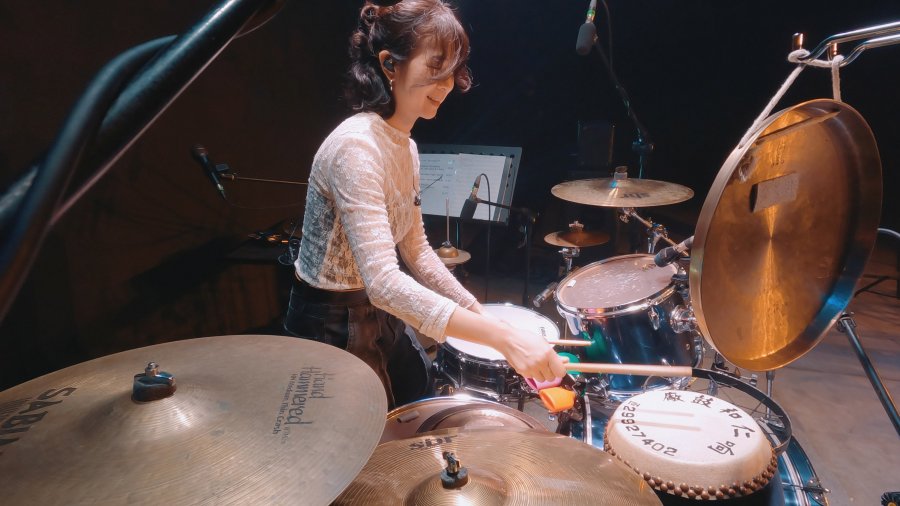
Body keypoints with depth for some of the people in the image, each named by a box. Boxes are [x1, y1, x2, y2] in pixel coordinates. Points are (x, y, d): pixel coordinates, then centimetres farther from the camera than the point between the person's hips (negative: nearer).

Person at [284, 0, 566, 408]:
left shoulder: (405, 147, 2)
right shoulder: (355, 147, -27)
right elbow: (383, 282, -37)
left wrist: (480, 312, 1)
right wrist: (502, 336, -42)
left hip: (380, 316, 9)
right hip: (332, 329, -8)